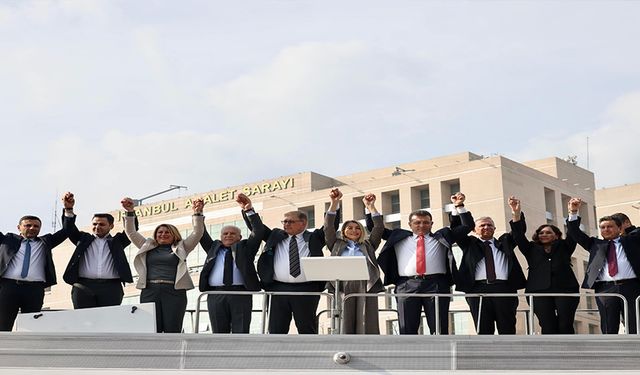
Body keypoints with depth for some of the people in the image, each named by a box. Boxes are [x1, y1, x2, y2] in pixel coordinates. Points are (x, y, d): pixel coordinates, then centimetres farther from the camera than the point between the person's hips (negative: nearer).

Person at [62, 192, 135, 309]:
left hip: (111, 287, -1)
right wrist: (69, 209, -6)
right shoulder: (84, 239, 23)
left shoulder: (117, 241, 20)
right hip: (84, 286, 1)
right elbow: (70, 229, 11)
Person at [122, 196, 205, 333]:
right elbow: (131, 232, 21)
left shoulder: (180, 248, 15)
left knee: (173, 331, -5)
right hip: (150, 291, 2)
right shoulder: (147, 247, 21)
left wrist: (197, 213, -5)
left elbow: (197, 232, 9)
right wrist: (130, 212, 10)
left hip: (174, 291, -1)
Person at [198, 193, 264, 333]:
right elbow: (202, 235, 17)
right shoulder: (214, 248, 21)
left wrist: (249, 210, -9)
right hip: (216, 295, 2)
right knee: (219, 333, 3)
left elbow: (259, 232, 3)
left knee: (241, 333, -4)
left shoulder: (245, 248, 13)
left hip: (240, 294, -2)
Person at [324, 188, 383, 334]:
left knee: (367, 326, -7)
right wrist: (334, 202, 2)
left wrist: (371, 206, 5)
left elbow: (379, 228, 15)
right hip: (343, 286, 0)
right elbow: (328, 227, 11)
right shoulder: (337, 245, 23)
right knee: (345, 326, -7)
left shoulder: (367, 246, 24)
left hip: (366, 286, 1)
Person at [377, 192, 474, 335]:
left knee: (439, 329, -4)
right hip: (407, 285, 1)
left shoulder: (441, 237, 20)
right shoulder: (399, 238, 22)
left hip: (436, 285, 0)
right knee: (407, 329, -3)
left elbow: (467, 225, 19)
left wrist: (459, 206, 9)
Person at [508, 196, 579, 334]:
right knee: (548, 327, -9)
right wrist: (516, 214, -8)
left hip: (565, 289, 0)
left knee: (565, 326, -10)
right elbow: (519, 236, 7)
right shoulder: (532, 249, 20)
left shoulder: (564, 247, 20)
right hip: (539, 291, 0)